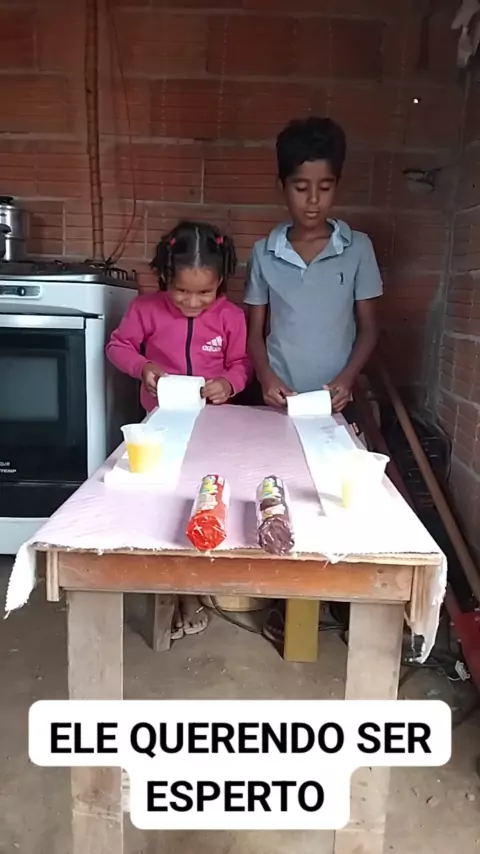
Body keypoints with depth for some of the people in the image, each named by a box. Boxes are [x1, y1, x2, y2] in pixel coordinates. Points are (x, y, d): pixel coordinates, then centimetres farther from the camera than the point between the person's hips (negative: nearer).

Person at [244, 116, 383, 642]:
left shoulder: (357, 248, -2)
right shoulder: (265, 253, -1)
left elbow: (367, 326, 1)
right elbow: (255, 330, 3)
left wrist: (345, 379, -15)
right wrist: (266, 378, -14)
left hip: (334, 403, 0)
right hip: (278, 401, 1)